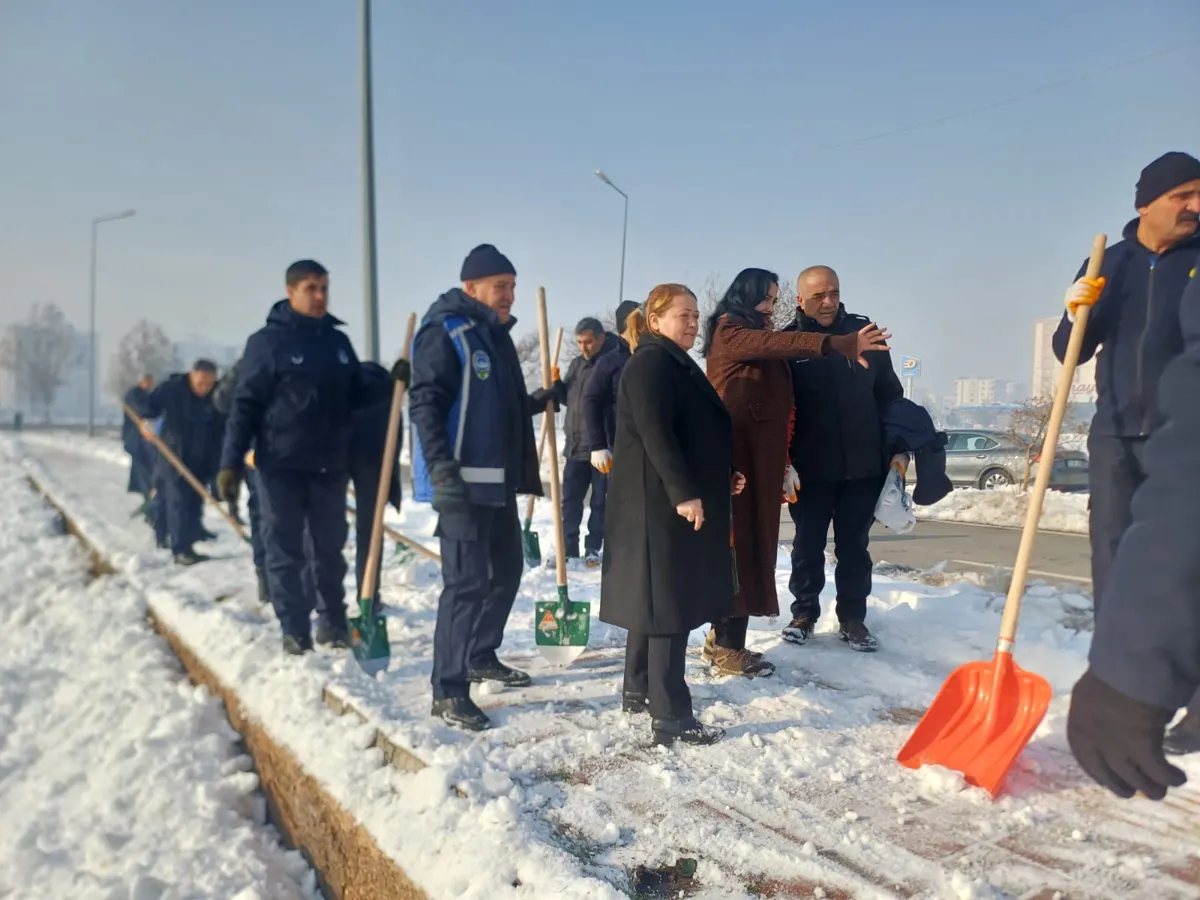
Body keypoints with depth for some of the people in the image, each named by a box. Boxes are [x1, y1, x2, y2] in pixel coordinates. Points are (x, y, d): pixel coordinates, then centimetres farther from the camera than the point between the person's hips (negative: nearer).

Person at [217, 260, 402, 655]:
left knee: (330, 548, 12)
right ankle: (294, 629, 11)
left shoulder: (338, 342, 11)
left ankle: (332, 622, 25)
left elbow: (359, 396, 17)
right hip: (281, 465, -4)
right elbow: (245, 405, -6)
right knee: (285, 551, 2)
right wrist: (231, 463, -12)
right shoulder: (267, 341, -4)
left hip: (331, 465, 4)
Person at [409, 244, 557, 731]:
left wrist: (537, 402, 11)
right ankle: (448, 691, 0)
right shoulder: (445, 331, -11)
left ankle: (481, 656, 36)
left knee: (506, 568, 18)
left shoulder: (494, 335, 18)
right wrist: (442, 468, -27)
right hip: (461, 480, -10)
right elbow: (425, 403, -19)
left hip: (500, 478, 10)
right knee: (467, 580, -9)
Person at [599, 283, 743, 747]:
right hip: (661, 500, -11)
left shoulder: (676, 364, 20)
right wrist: (684, 492, -28)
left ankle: (638, 691, 28)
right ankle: (671, 717, -6)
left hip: (669, 498, 11)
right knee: (669, 601, -10)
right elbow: (655, 433, -23)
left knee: (655, 596, 16)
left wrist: (722, 475, 15)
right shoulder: (651, 362, -12)